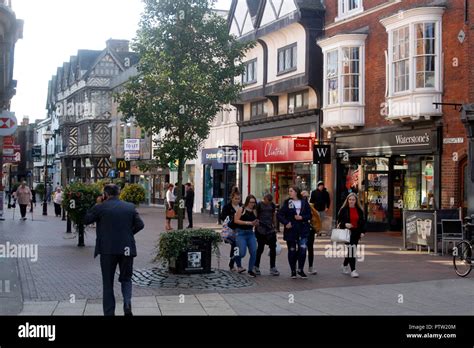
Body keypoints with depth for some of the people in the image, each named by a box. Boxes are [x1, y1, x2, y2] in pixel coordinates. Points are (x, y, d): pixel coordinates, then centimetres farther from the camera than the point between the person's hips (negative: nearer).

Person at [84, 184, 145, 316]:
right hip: (127, 249, 2)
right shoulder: (130, 207, 3)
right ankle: (127, 303, -8)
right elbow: (140, 225, 0)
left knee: (108, 282, 9)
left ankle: (109, 312, 8)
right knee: (126, 279, 16)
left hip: (108, 249, -2)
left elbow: (86, 220, 7)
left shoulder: (101, 207, -5)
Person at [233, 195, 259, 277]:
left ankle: (250, 270, 12)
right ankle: (239, 265, 22)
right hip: (241, 233, -5)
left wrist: (256, 223, -4)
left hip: (251, 233, 5)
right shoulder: (241, 209, -4)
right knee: (242, 253, -12)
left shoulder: (254, 211, 10)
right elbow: (236, 220, -12)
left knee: (254, 252, -5)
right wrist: (248, 222, -16)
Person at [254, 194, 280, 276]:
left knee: (273, 248, -1)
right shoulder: (259, 205, -5)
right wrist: (256, 224, -9)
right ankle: (256, 267, 16)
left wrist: (274, 226, 14)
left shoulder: (272, 205, 9)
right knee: (260, 248, 2)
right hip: (261, 230, -4)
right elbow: (255, 216, -3)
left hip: (270, 229, 4)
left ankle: (273, 268, 5)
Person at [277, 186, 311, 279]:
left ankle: (300, 270, 7)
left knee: (303, 249, -8)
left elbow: (309, 215, 6)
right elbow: (279, 214, -1)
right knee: (292, 251, 5)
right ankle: (293, 271, 17)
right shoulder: (287, 203, 3)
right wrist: (285, 223, -13)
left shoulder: (304, 202, 5)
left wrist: (302, 217, -11)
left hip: (303, 230, 0)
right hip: (291, 230, 0)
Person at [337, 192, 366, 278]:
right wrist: (345, 224, -20)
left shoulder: (359, 210, 8)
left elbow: (362, 221, 12)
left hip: (356, 232, 4)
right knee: (351, 250, -12)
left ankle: (345, 265, 36)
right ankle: (353, 270, -11)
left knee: (351, 250, 12)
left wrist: (362, 232, 3)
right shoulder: (343, 210, -3)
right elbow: (339, 221, -1)